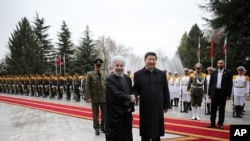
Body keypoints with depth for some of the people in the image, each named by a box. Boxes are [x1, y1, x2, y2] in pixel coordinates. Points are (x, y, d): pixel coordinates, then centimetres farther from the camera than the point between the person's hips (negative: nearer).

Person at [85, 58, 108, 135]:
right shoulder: (90, 74, -1)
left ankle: (103, 126, 29)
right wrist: (88, 97, -11)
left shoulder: (105, 74, 5)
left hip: (104, 97, 2)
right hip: (94, 98, -2)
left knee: (104, 113, 10)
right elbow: (87, 86, -4)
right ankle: (96, 128, 23)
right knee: (95, 114, 9)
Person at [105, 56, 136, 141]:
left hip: (126, 113, 6)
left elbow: (131, 94, 7)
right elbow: (117, 94, -23)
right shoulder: (110, 80, -13)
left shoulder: (127, 78, 8)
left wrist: (130, 107, -6)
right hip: (114, 113, -6)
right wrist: (129, 98, -12)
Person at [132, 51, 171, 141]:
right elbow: (135, 89, 0)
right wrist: (133, 95, -21)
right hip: (145, 108, -1)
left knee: (157, 133, 11)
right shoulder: (138, 74, 1)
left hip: (158, 108, 2)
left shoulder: (161, 74, 6)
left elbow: (165, 90, 7)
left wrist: (166, 105, 6)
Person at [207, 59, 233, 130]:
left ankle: (220, 124, 14)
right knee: (213, 109, 6)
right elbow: (211, 83, 8)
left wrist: (229, 95, -8)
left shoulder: (228, 72, 0)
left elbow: (230, 84, -3)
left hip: (223, 93, -2)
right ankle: (212, 123, 14)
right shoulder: (214, 72, 7)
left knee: (221, 109, 5)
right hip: (214, 92, 2)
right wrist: (209, 93, 3)